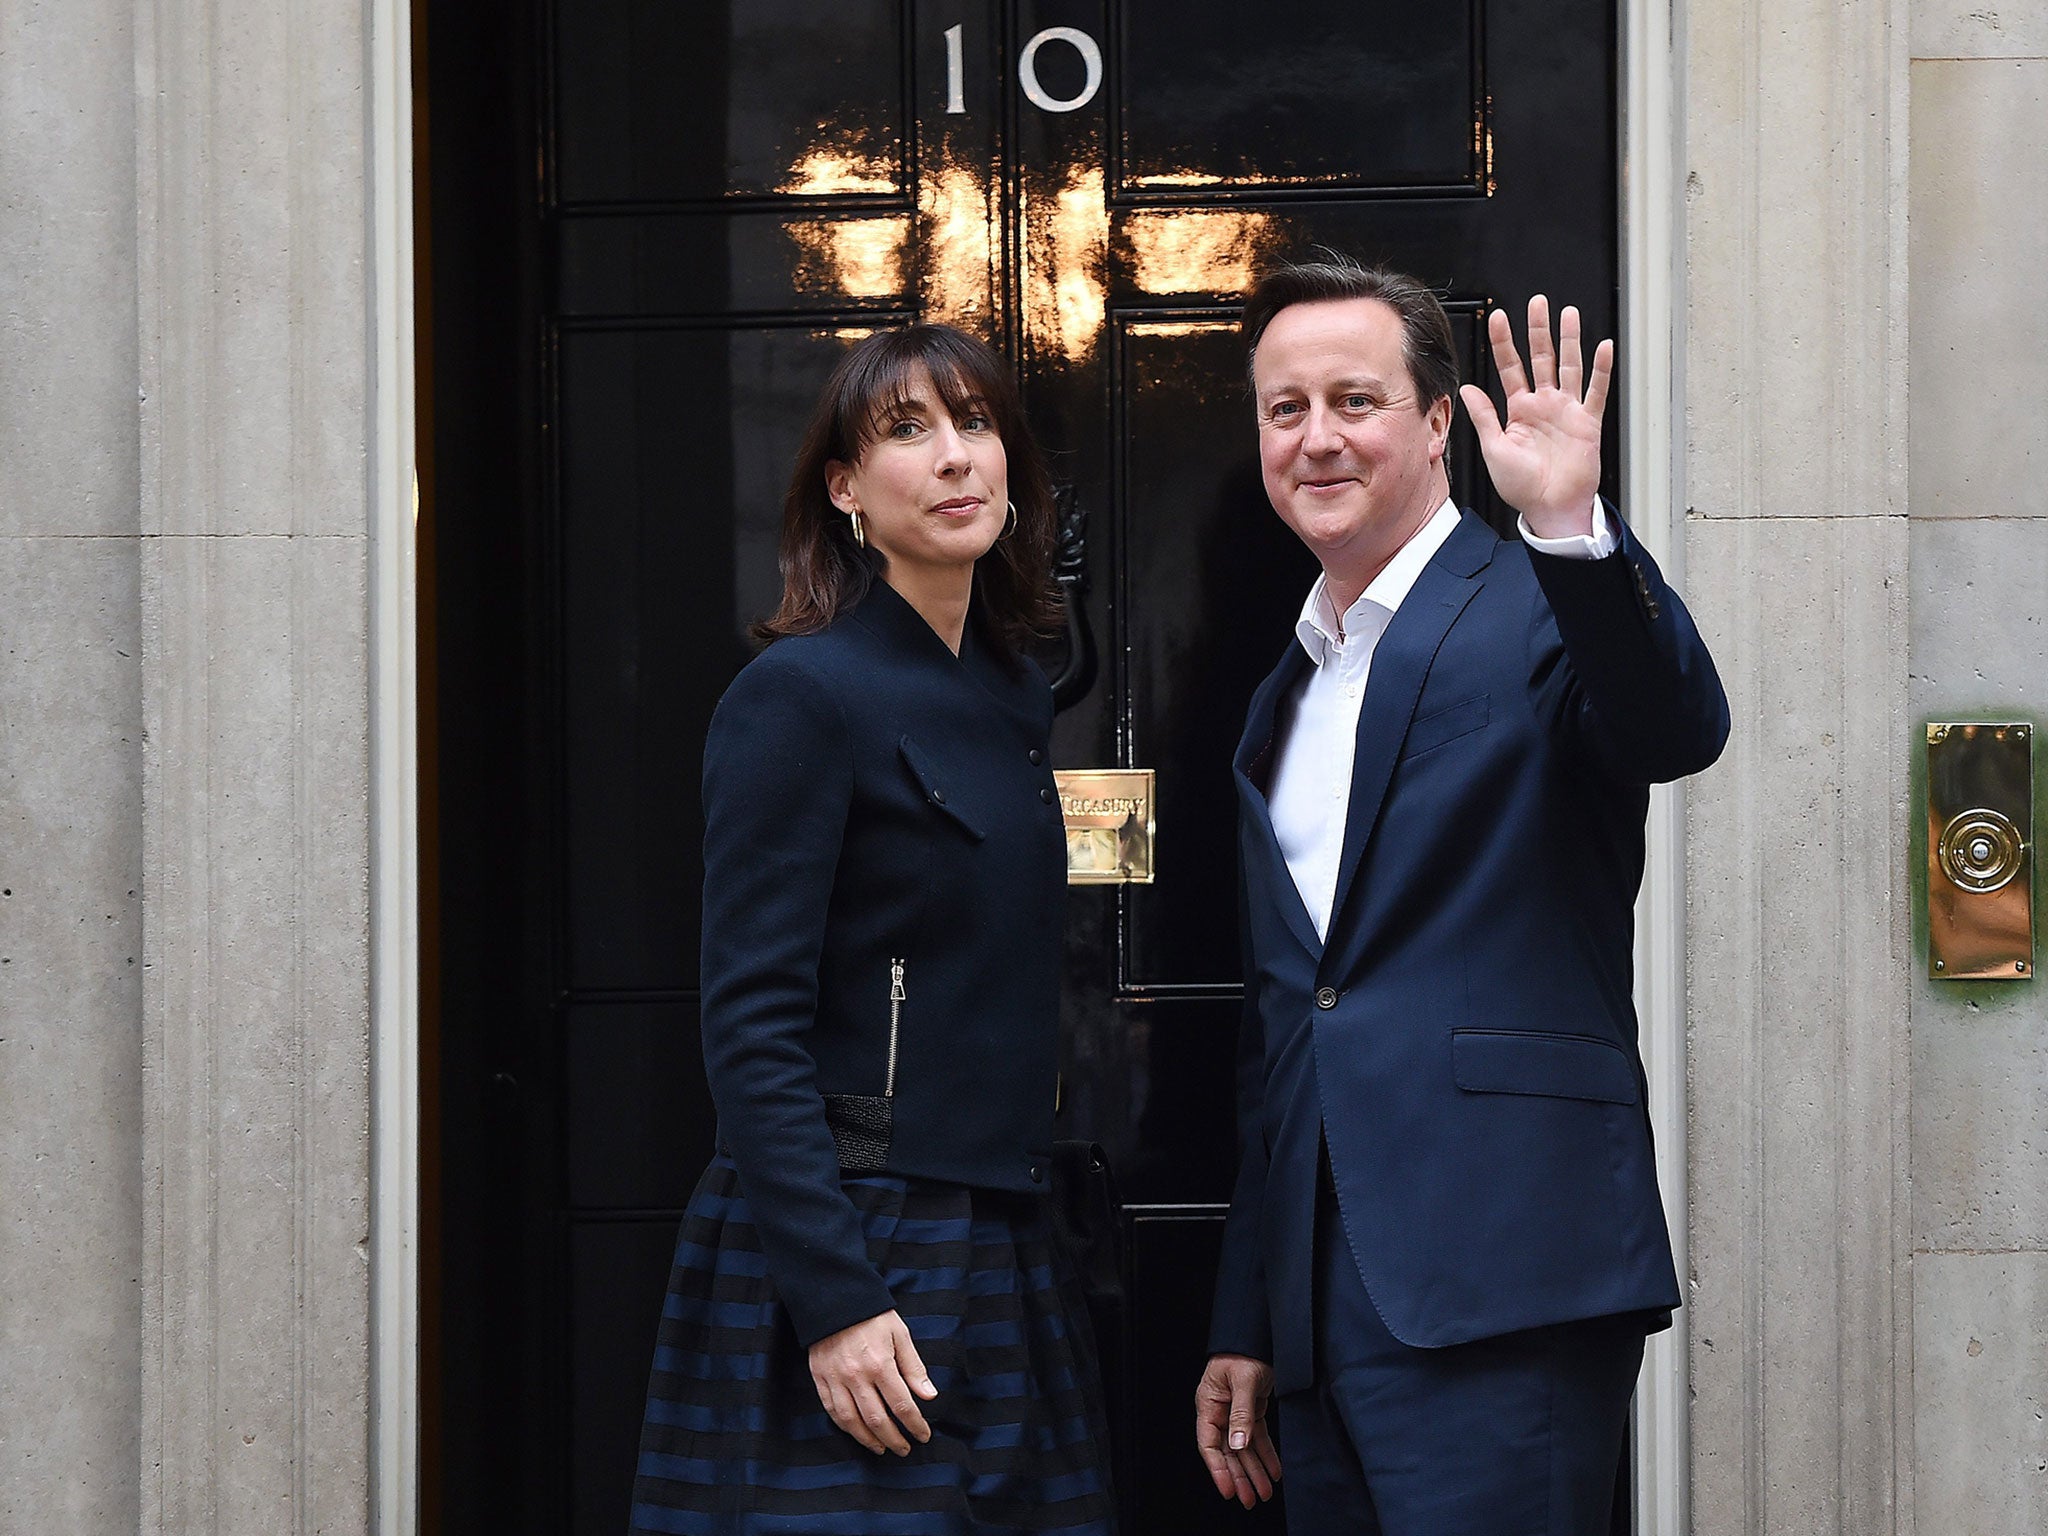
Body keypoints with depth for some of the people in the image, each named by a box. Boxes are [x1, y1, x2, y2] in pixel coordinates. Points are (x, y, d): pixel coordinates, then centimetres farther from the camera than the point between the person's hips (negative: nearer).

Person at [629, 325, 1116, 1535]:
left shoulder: (1016, 699, 13)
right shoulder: (800, 693, -10)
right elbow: (751, 1024, -15)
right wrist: (832, 1301, -20)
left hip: (1002, 1246, 7)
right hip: (847, 1244, -7)